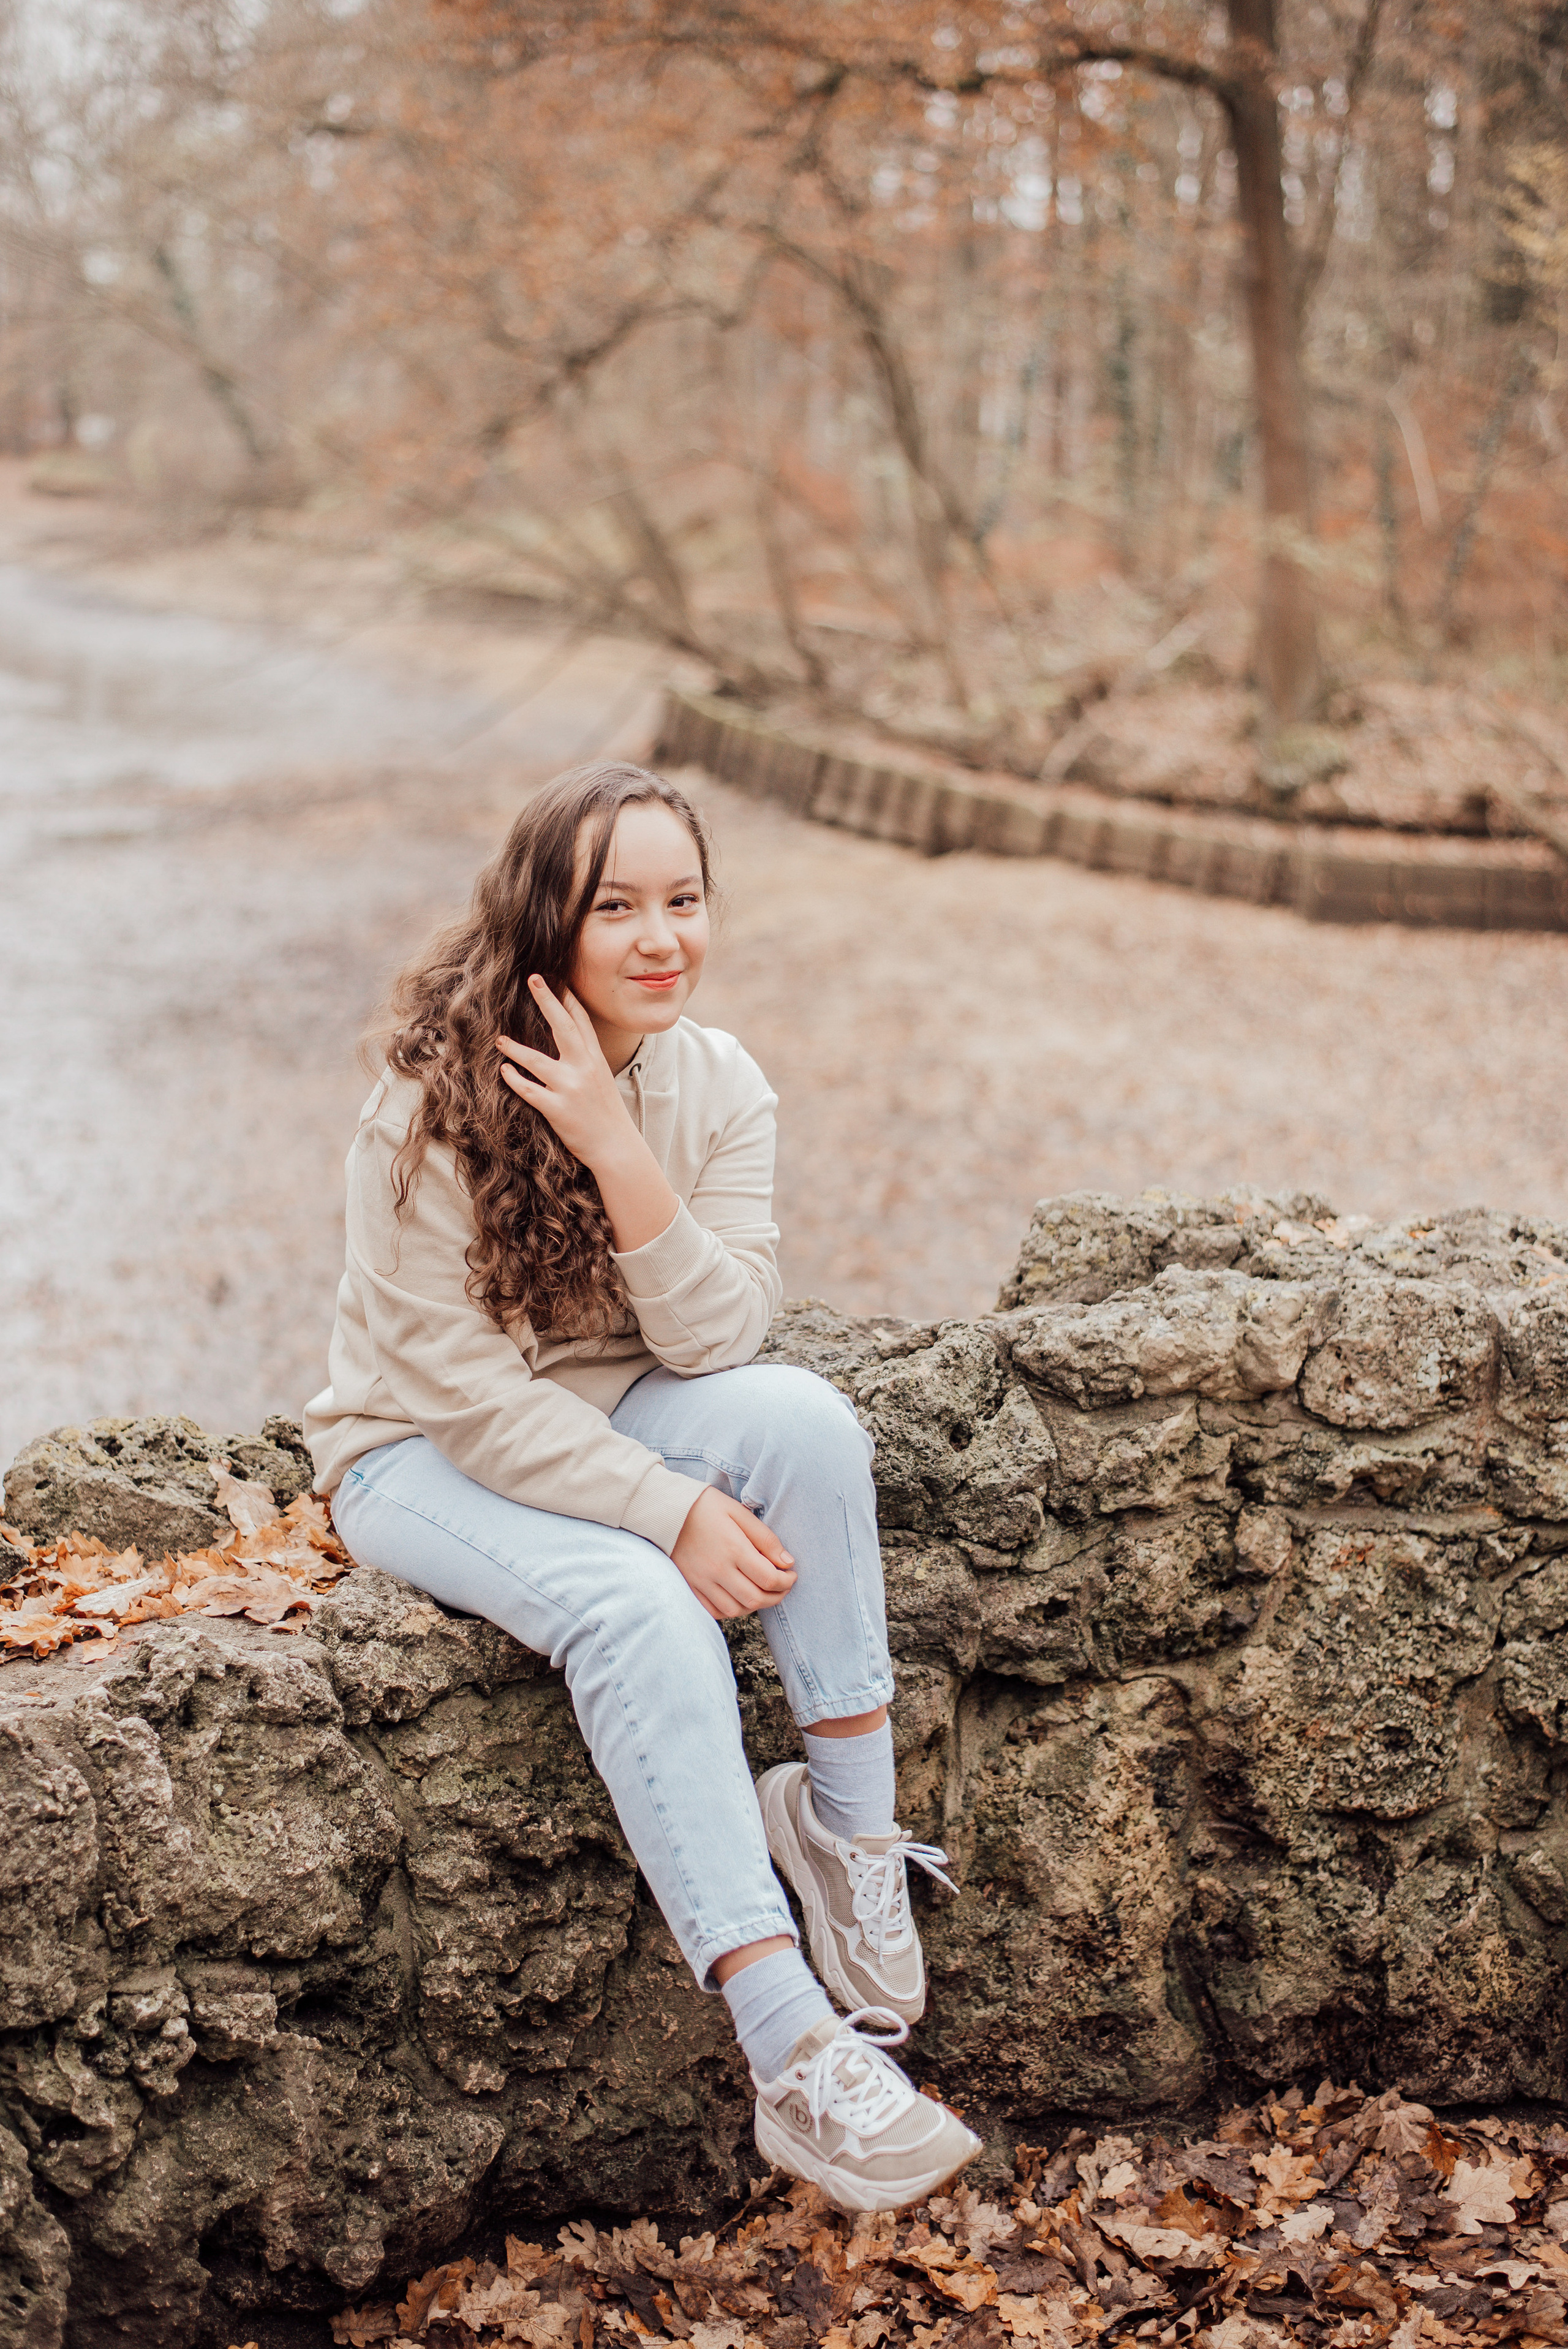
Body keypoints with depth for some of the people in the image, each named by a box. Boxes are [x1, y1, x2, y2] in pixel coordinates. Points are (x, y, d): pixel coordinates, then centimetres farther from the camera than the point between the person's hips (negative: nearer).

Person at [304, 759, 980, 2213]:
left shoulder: (716, 1085, -6)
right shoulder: (436, 1103, -21)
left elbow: (718, 1339, -16)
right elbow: (462, 1385, -22)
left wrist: (614, 1149, -28)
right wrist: (673, 1512, -27)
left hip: (608, 1422, 5)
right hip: (421, 1457, -4)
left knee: (802, 1416, -27)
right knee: (636, 1607, -33)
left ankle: (848, 1821, -18)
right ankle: (794, 2061, -34)